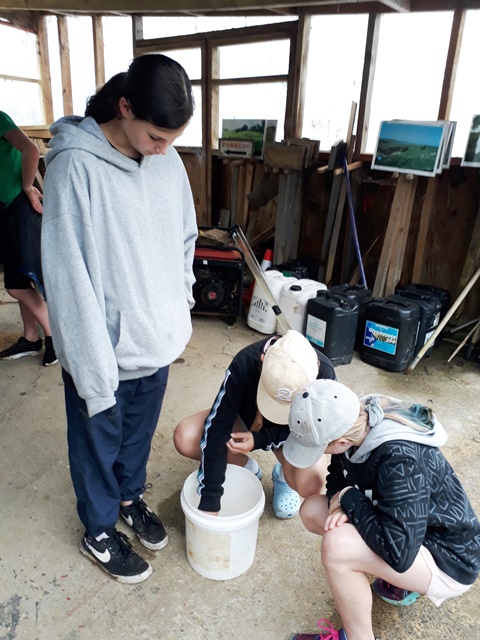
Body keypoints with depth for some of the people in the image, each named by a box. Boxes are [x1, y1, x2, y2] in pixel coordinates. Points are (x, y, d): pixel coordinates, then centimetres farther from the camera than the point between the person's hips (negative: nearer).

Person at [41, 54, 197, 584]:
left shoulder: (168, 162, -2)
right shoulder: (75, 166, -20)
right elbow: (69, 277, -21)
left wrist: (180, 313, 10)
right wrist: (93, 367, -19)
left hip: (156, 339, 5)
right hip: (104, 348, -5)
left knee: (139, 433, 26)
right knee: (98, 444, 19)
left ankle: (130, 497, 54)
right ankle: (99, 531, 45)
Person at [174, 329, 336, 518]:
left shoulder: (324, 374, -32)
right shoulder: (245, 364, -35)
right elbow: (216, 429, -31)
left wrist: (260, 440, -31)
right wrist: (210, 500, -28)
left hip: (294, 433, 0)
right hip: (248, 418, 1)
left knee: (311, 482, -31)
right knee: (184, 438, -23)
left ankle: (283, 475, 6)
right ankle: (247, 468, 3)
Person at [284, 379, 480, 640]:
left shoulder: (401, 461, -36)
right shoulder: (356, 421, -15)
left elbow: (398, 552, -35)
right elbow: (337, 477, 3)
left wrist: (350, 500, -25)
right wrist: (341, 505, -18)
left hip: (448, 561, -8)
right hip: (405, 525, 8)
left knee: (337, 546, -30)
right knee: (312, 511, 1)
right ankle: (400, 580, 11)